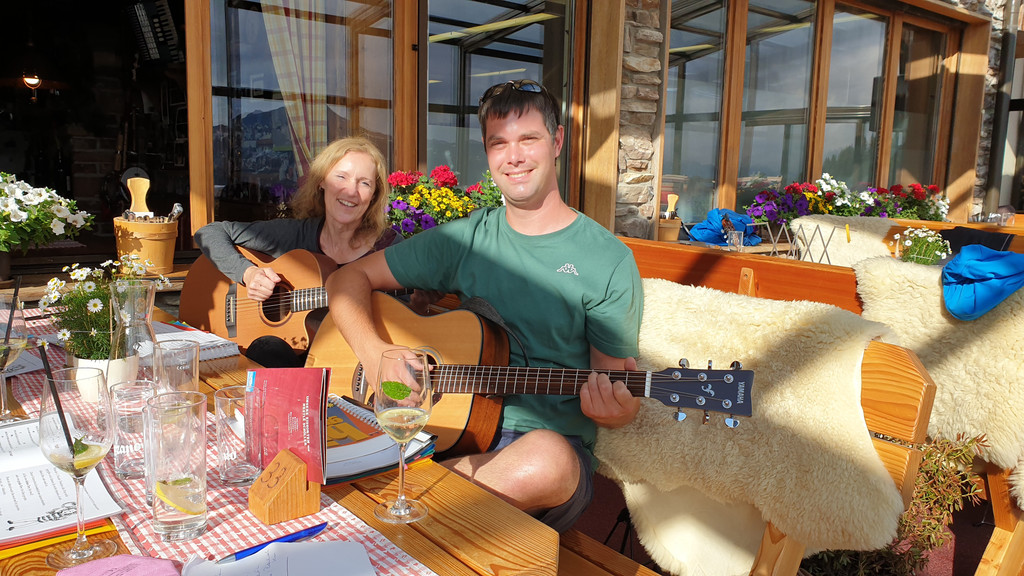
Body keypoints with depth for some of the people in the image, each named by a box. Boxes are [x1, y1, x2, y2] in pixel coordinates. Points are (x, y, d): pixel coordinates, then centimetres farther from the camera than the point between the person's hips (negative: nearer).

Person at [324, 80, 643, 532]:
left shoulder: (609, 261, 0)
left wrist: (614, 408, -24)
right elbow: (349, 278, 10)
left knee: (546, 460, -38)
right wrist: (374, 353, -10)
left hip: (553, 440, 0)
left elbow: (619, 397, 2)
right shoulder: (465, 239, 9)